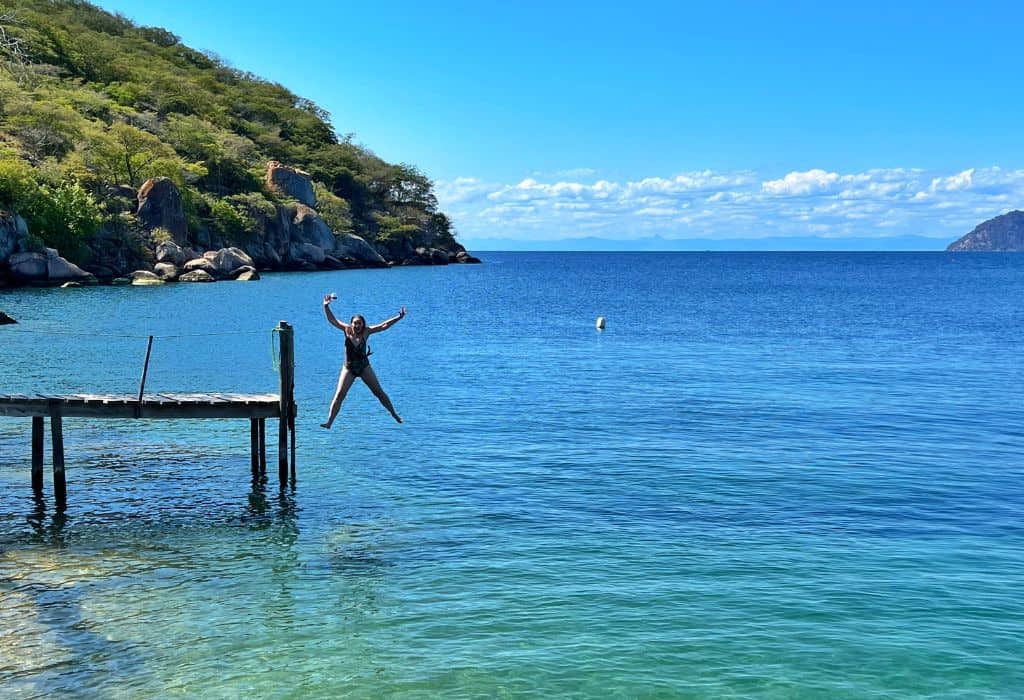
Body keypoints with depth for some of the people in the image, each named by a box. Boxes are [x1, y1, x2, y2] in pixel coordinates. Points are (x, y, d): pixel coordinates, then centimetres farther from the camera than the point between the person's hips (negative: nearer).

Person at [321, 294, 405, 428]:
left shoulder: (366, 331, -10)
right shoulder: (347, 330, -9)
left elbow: (383, 326, -12)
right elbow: (332, 320, -8)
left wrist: (398, 317, -19)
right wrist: (326, 306, -19)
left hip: (364, 367, 0)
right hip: (348, 368, 0)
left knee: (379, 392, 7)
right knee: (339, 395, -9)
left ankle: (394, 414, 22)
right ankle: (329, 422, -9)